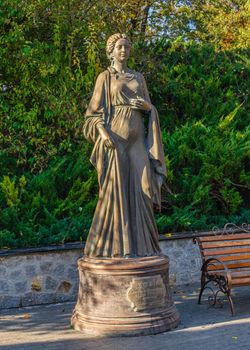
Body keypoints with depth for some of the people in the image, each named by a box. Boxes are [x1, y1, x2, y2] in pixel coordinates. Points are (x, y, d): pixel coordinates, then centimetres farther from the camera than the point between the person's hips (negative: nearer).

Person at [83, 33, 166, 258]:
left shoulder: (138, 77, 19)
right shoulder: (105, 77, 6)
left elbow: (150, 108, 19)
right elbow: (94, 111, -1)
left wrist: (146, 105, -5)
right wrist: (103, 132, -18)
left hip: (136, 138, 4)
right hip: (115, 136, -4)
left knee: (138, 188, -2)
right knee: (116, 188, -10)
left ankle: (138, 244, 3)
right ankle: (114, 245, -5)